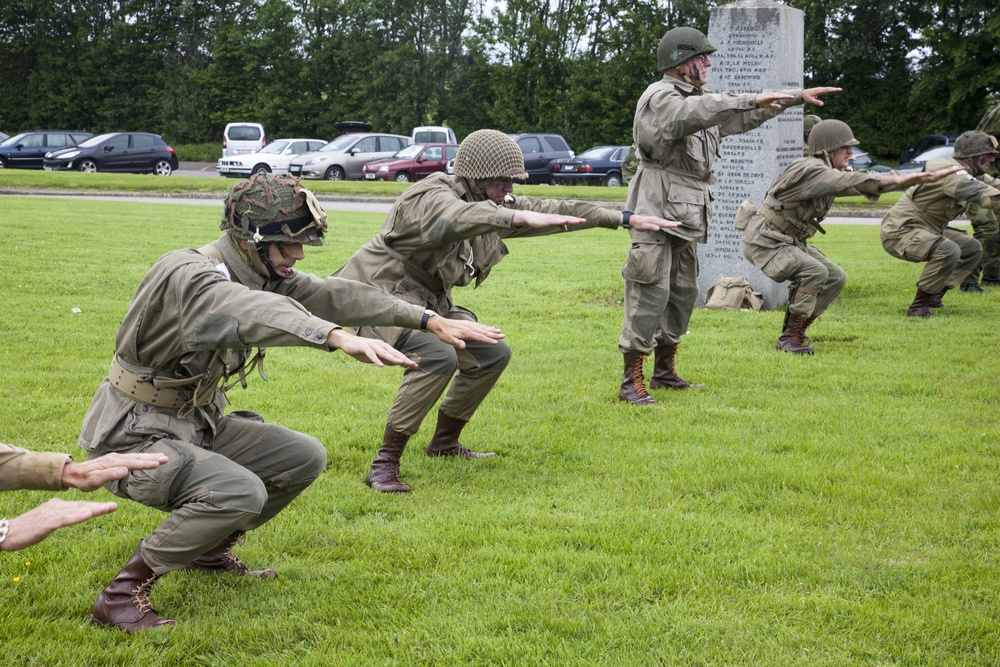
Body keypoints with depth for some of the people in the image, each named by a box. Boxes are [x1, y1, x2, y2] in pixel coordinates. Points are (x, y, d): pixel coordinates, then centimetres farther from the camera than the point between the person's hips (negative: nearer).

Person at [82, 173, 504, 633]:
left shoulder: (258, 273, 1)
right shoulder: (190, 276, -27)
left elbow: (333, 295, 0)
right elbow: (255, 312, -46)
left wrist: (431, 322, -7)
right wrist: (339, 337, -63)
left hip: (199, 424, 9)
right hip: (135, 436, -9)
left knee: (304, 458, 4)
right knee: (240, 491, -31)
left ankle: (208, 549, 20)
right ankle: (122, 594, -18)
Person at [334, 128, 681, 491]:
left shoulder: (494, 204, 4)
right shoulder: (432, 197, -23)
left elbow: (552, 210, 9)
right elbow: (455, 218, -48)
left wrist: (626, 218, 9)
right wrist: (520, 218, -60)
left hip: (428, 303, 10)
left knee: (492, 355, 9)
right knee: (438, 357, -32)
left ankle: (444, 443, 26)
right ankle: (384, 466, -29)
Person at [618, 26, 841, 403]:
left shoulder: (697, 100, 17)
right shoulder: (660, 98, -11)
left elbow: (745, 116, 25)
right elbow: (697, 113, -32)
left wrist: (796, 97, 23)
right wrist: (752, 99, -36)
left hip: (685, 218, 10)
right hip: (657, 212, -10)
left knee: (683, 295, 13)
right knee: (650, 296, -12)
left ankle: (664, 371, 22)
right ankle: (632, 382, -10)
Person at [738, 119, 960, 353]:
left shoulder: (830, 173, 8)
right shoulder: (810, 170, -21)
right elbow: (854, 182, -34)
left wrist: (927, 177, 2)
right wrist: (899, 179, -38)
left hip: (791, 242, 10)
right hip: (765, 241, -10)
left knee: (836, 278, 5)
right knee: (815, 271, -28)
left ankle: (796, 331, 11)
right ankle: (789, 337, -19)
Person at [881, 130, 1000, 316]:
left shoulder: (970, 173, 8)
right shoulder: (952, 172, -24)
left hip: (927, 230, 11)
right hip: (899, 232, -11)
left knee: (973, 249, 12)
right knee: (949, 251, -33)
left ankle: (934, 296, 12)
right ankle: (918, 305, -19)